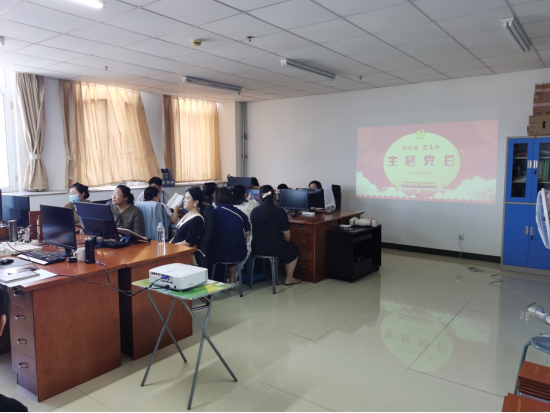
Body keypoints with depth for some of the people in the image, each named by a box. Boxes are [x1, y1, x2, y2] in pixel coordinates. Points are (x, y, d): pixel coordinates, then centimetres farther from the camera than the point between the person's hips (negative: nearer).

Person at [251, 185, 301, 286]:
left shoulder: (254, 212, -5)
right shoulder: (280, 212, -16)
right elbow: (286, 234, -11)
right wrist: (286, 240, 13)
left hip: (257, 249, 5)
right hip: (275, 248, -5)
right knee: (293, 249, 26)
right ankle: (289, 279, 33)